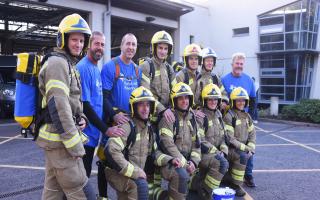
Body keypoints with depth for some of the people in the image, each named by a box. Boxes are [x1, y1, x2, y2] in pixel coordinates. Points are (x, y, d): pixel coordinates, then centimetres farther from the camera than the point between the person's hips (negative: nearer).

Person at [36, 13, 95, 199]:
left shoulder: (69, 64, 18)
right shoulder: (58, 63, -14)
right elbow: (58, 107, -23)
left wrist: (81, 118, 3)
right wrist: (76, 146, -21)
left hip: (56, 139, 10)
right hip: (60, 140, -10)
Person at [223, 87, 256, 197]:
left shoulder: (246, 116, 12)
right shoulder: (229, 116, -10)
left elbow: (252, 134, 10)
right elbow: (229, 138, -16)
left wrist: (250, 148, -6)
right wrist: (244, 148, -17)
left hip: (243, 148, 7)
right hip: (230, 148, -7)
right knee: (243, 156, -28)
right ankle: (236, 185, -13)